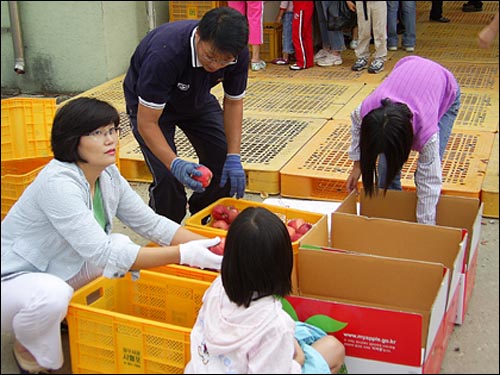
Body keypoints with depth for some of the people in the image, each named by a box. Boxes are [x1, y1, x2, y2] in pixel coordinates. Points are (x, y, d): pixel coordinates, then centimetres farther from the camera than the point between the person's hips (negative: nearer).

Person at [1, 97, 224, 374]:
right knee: (51, 295, -38)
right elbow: (104, 256, -33)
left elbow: (151, 223, -2)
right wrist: (183, 254, -34)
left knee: (121, 244, -10)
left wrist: (209, 245, -15)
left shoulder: (108, 175, -5)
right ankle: (30, 351, -3)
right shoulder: (58, 183, -30)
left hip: (59, 274, 7)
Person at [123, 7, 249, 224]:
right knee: (168, 177, -20)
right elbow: (147, 123, -36)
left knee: (224, 165, -6)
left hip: (197, 98, 5)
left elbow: (233, 102, -10)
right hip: (148, 103, -5)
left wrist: (234, 158, -19)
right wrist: (175, 164, -48)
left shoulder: (238, 54, -25)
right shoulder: (164, 55, -41)